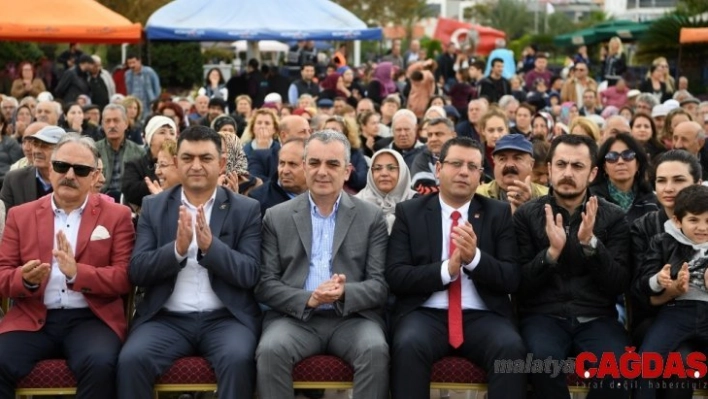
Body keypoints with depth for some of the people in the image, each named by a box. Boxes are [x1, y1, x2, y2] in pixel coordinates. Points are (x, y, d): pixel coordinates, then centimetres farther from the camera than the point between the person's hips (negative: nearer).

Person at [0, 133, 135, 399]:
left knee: (99, 364, -33)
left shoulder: (116, 216, 8)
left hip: (90, 319, -2)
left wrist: (77, 273, -18)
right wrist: (26, 280, -14)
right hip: (32, 319, 2)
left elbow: (125, 278, -1)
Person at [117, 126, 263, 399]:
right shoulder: (153, 207, 9)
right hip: (167, 318, 1)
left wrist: (210, 245, -20)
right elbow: (137, 272, 1)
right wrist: (177, 248, -18)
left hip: (226, 318, -1)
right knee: (131, 359, -26)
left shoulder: (246, 209, 5)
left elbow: (251, 275, -3)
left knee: (238, 360, -31)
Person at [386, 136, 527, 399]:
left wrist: (474, 257, -16)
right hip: (425, 314, -1)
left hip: (482, 316, 1)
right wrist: (447, 269, -15)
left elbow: (512, 279, 3)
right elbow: (395, 277, -1)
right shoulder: (409, 212, 8)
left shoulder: (499, 213, 11)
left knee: (511, 348, -30)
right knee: (408, 345, -33)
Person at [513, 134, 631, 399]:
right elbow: (520, 285, 0)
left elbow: (619, 285, 0)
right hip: (543, 315, -1)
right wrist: (551, 252, -16)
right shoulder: (526, 215, 5)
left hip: (596, 317, 1)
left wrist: (591, 243, -15)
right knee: (544, 359, -34)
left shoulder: (613, 217, 7)